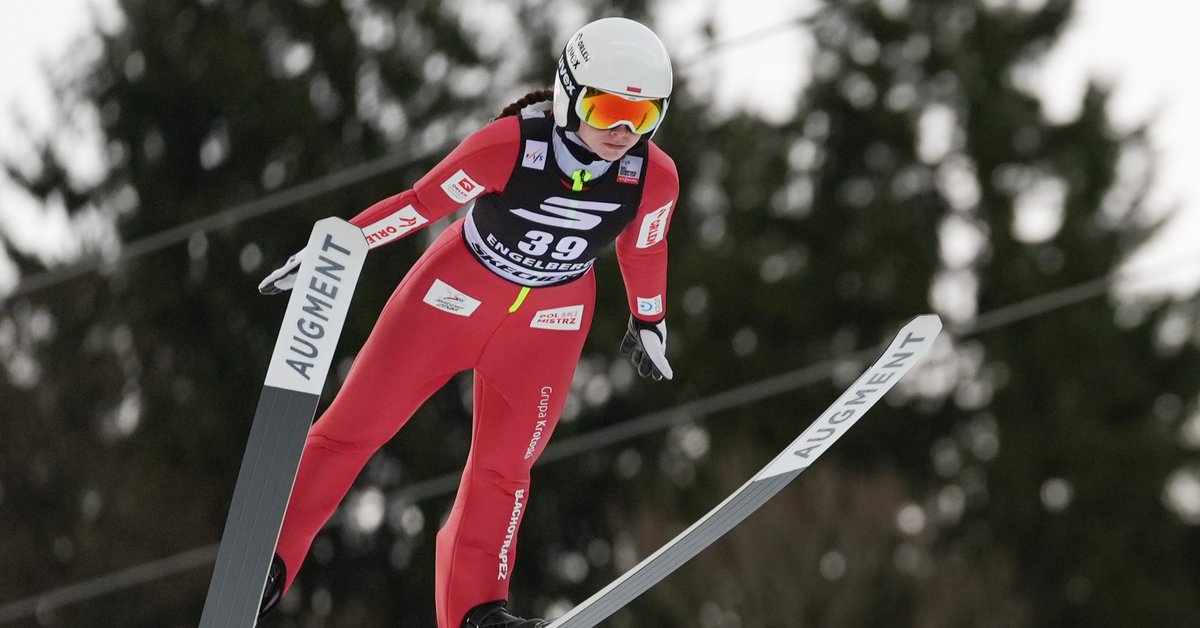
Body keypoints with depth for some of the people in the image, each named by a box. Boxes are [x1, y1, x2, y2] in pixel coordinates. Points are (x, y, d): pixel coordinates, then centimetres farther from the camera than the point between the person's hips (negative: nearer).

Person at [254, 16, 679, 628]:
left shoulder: (654, 179, -21)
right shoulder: (510, 145, -32)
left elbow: (643, 250, 1)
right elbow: (420, 203, -20)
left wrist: (649, 322, 16)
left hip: (549, 323, 2)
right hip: (457, 293, -2)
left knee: (504, 467, 3)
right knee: (354, 424, 2)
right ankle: (268, 559, 14)